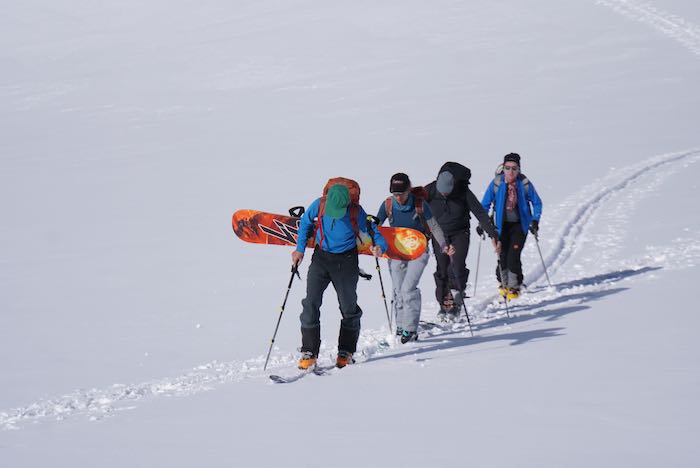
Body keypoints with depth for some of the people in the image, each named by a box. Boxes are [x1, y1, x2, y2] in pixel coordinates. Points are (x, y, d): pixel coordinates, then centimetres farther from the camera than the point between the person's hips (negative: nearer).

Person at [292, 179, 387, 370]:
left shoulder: (356, 212, -21)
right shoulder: (319, 205, -16)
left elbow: (374, 234, -11)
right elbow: (305, 223, 5)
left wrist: (380, 247, -33)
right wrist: (300, 249, 3)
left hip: (346, 261, -1)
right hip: (321, 257, 1)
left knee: (348, 307, 8)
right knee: (311, 304, -8)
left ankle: (346, 352, 24)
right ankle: (309, 353, -2)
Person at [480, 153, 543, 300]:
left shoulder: (525, 184, -10)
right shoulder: (496, 183, -10)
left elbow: (537, 203, 2)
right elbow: (485, 204, 1)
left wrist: (535, 220, -9)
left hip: (520, 224, -1)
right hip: (503, 225, 1)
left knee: (513, 256, -14)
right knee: (503, 256, -3)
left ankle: (514, 287, 1)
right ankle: (503, 283, 23)